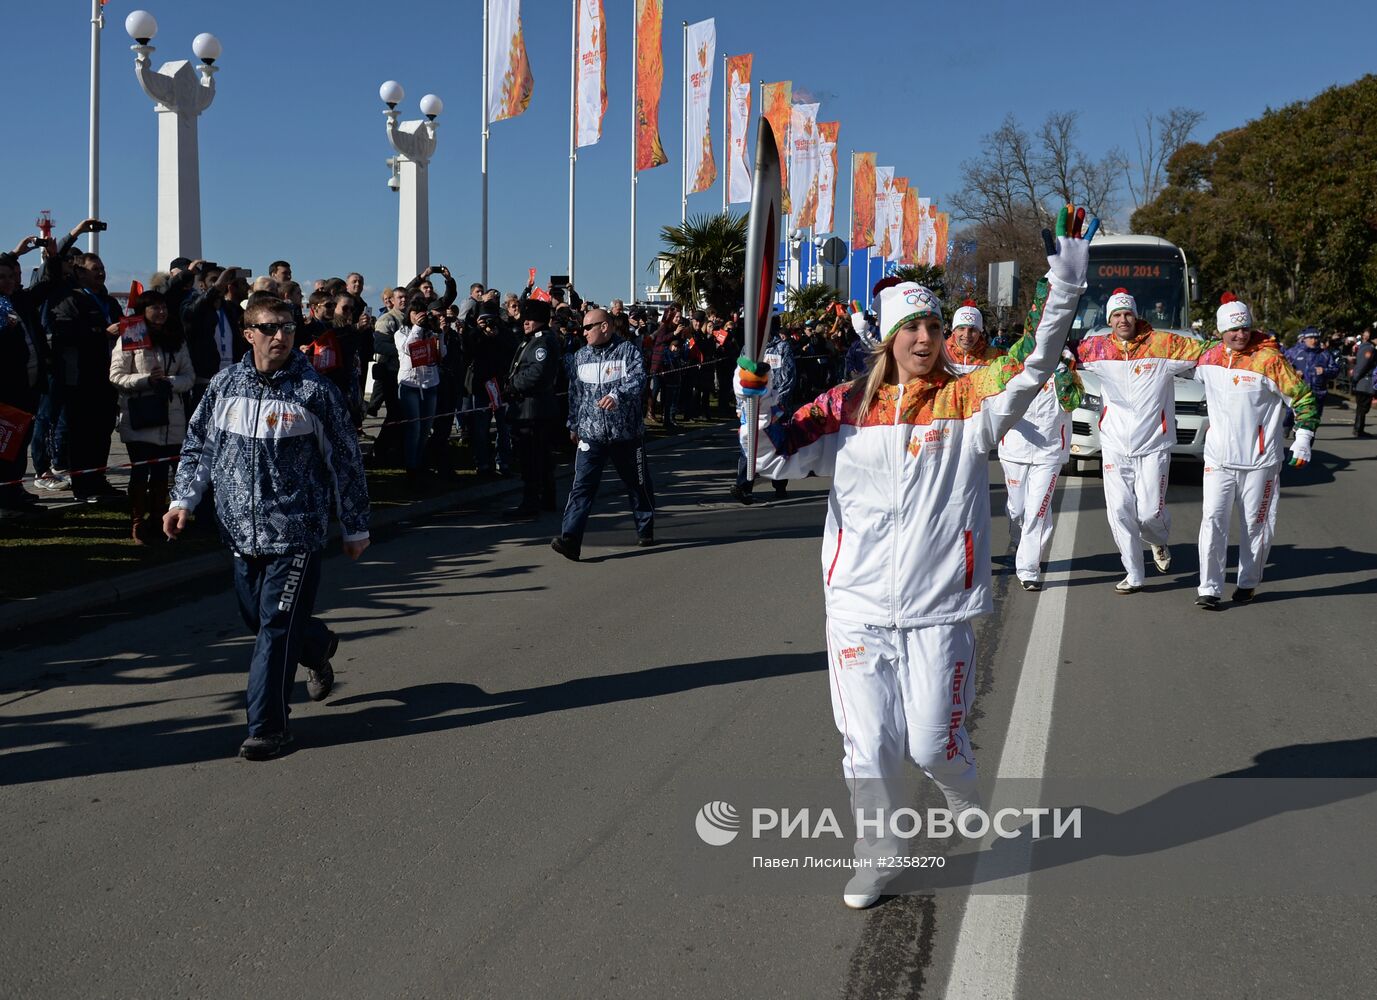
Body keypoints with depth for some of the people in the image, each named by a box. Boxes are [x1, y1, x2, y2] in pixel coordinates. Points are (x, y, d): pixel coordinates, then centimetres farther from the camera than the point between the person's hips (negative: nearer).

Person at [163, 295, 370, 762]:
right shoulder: (225, 385, 5)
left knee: (275, 626, -7)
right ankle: (318, 645, 46)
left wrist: (355, 528, 2)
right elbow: (198, 446, 16)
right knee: (256, 617, 16)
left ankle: (268, 725, 2)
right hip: (242, 531, 5)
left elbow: (346, 461, -1)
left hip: (296, 533, -5)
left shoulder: (315, 391, -7)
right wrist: (182, 500, 4)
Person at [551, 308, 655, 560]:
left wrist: (617, 395, -37)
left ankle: (645, 530, 33)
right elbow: (575, 393, 17)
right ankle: (570, 539, -20)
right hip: (591, 433, 2)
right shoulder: (581, 356, 10)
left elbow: (638, 380, -20)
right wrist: (574, 426, 19)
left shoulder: (629, 351, -4)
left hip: (627, 432, -2)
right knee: (582, 485, -11)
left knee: (638, 483, 13)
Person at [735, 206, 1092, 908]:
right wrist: (756, 403, -11)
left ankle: (964, 797, 37)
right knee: (869, 744, 2)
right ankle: (875, 856, 23)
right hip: (858, 605, 1)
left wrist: (1065, 289, -20)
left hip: (938, 610, -1)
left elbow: (1034, 369, -10)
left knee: (932, 743, 2)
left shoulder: (968, 397, 2)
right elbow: (774, 460, 6)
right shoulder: (847, 407, 5)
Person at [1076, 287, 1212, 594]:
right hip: (1114, 447, 2)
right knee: (1119, 513, 2)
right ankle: (1134, 575, 16)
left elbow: (1207, 354, -1)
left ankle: (1159, 543, 34)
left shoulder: (1165, 345, -5)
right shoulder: (1096, 348, 1)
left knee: (1150, 512, -3)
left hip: (1154, 446, -2)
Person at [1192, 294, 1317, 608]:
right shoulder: (1209, 357, 2)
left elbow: (1303, 398, -5)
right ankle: (1210, 588, -4)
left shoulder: (1269, 359, -9)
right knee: (1213, 520, -7)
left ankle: (1247, 583, 23)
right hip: (1218, 458, 2)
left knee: (1255, 524, 6)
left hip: (1260, 461, -2)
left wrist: (1303, 440, -8)